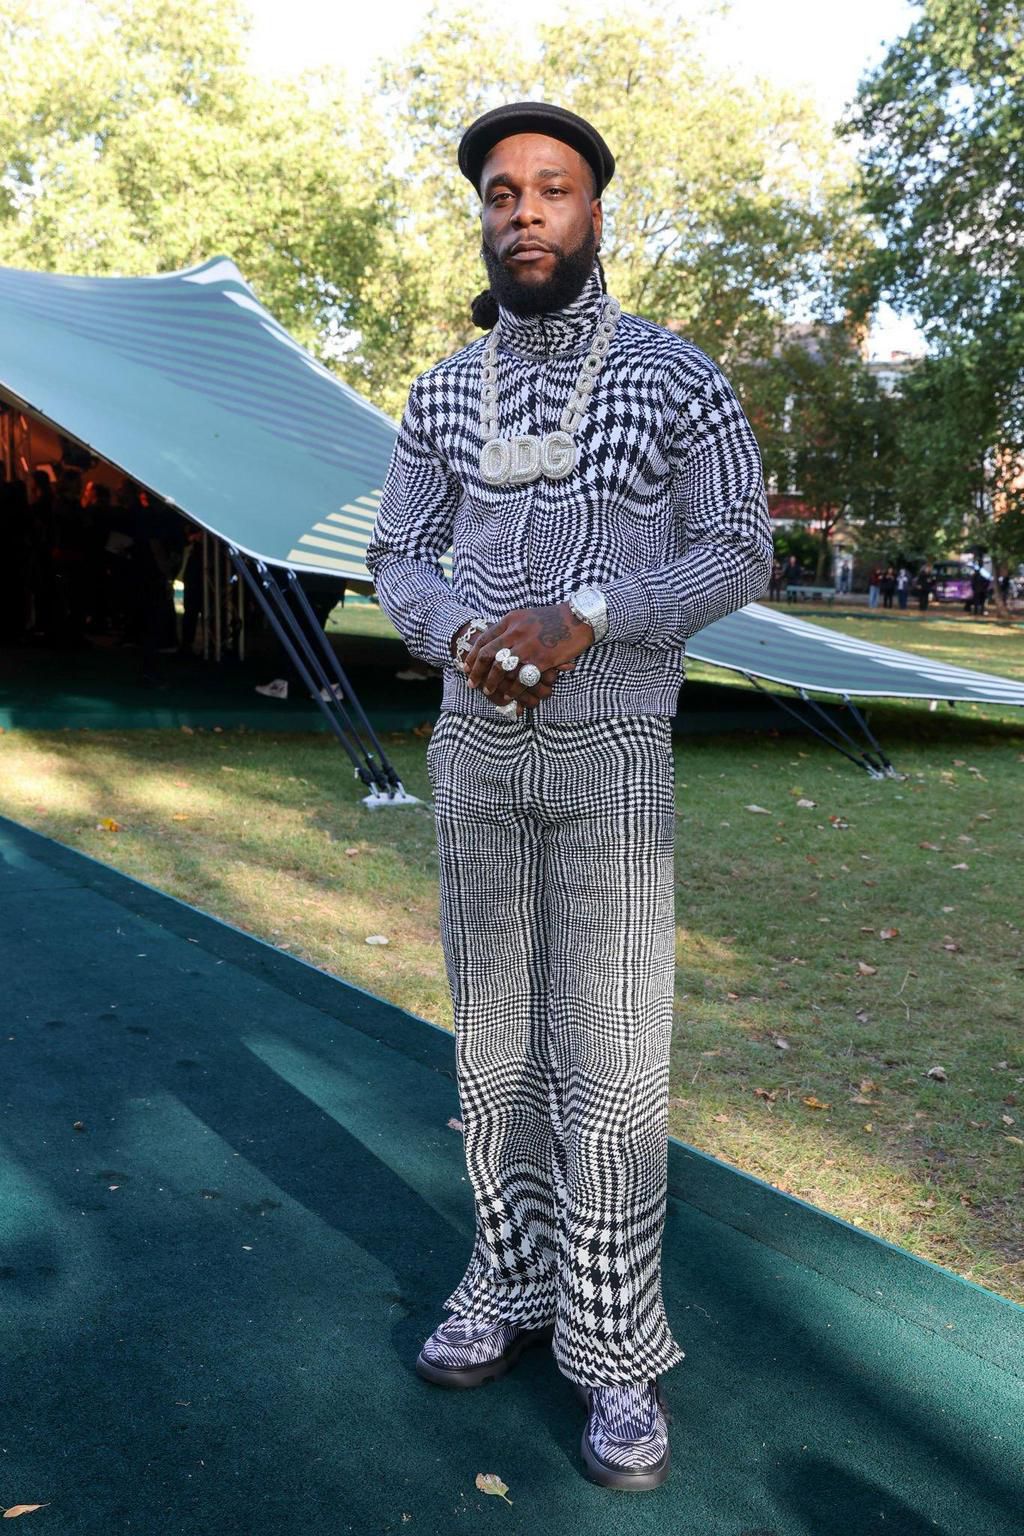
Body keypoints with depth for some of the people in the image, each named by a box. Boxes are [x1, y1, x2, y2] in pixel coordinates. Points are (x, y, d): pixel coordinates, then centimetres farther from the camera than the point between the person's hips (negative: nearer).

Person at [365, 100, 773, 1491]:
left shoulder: (679, 376, -4)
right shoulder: (444, 395, 7)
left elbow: (740, 555, -7)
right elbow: (397, 563, 8)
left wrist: (580, 619, -23)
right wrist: (463, 637, -17)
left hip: (614, 755, -4)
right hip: (476, 750, 4)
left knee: (611, 1062, -5)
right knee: (498, 1041, 10)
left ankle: (615, 1351, 9)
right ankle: (514, 1289, 26)